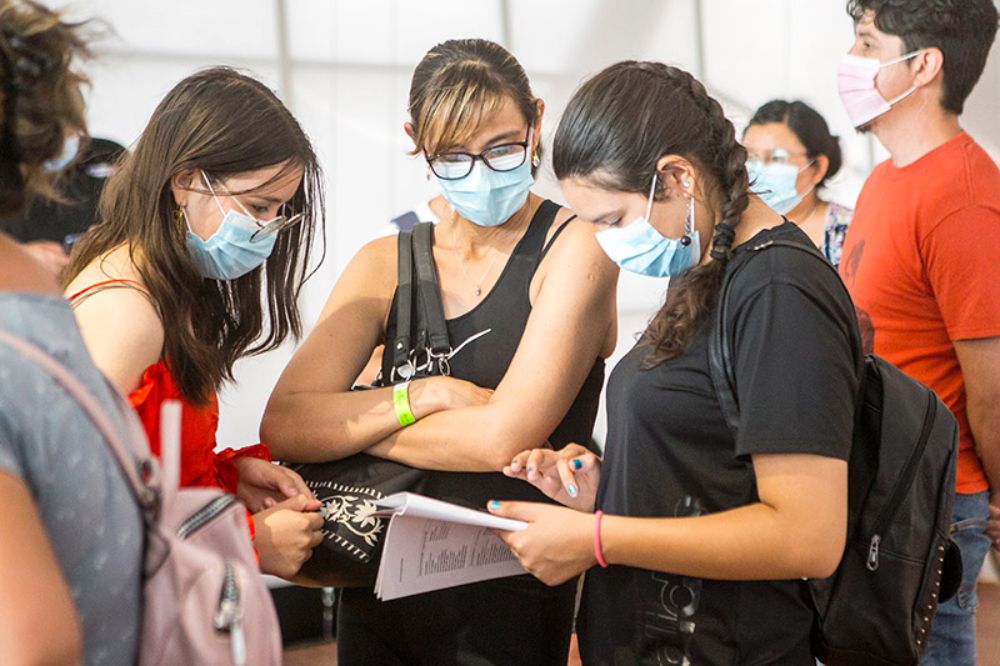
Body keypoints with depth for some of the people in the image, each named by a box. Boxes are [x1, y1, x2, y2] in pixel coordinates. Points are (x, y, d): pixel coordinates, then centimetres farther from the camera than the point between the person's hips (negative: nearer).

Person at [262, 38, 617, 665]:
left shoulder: (574, 250, -10)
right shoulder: (388, 263, 3)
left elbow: (503, 438, -21)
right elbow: (283, 425, -8)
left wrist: (346, 427, -9)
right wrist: (426, 396, -20)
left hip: (506, 601, -4)